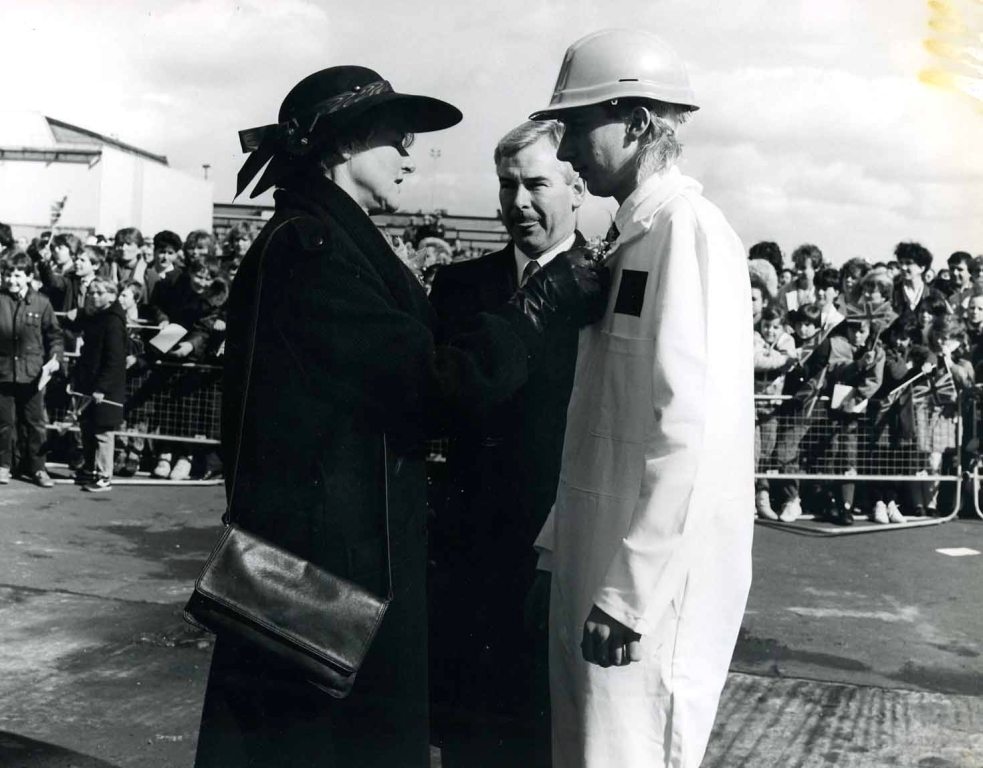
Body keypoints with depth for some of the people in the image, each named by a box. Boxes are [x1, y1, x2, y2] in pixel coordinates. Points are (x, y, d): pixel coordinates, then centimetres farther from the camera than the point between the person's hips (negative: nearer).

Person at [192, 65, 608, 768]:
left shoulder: (336, 244, 14)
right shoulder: (305, 250, -17)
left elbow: (399, 383, 10)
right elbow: (436, 383, -20)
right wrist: (549, 297, -13)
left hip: (362, 554, 10)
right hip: (324, 566, -10)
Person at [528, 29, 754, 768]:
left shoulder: (689, 229, -14)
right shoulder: (638, 235, 14)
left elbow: (691, 430, -22)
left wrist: (630, 592, -21)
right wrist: (564, 538, 16)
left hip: (647, 585, -9)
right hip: (602, 566, 9)